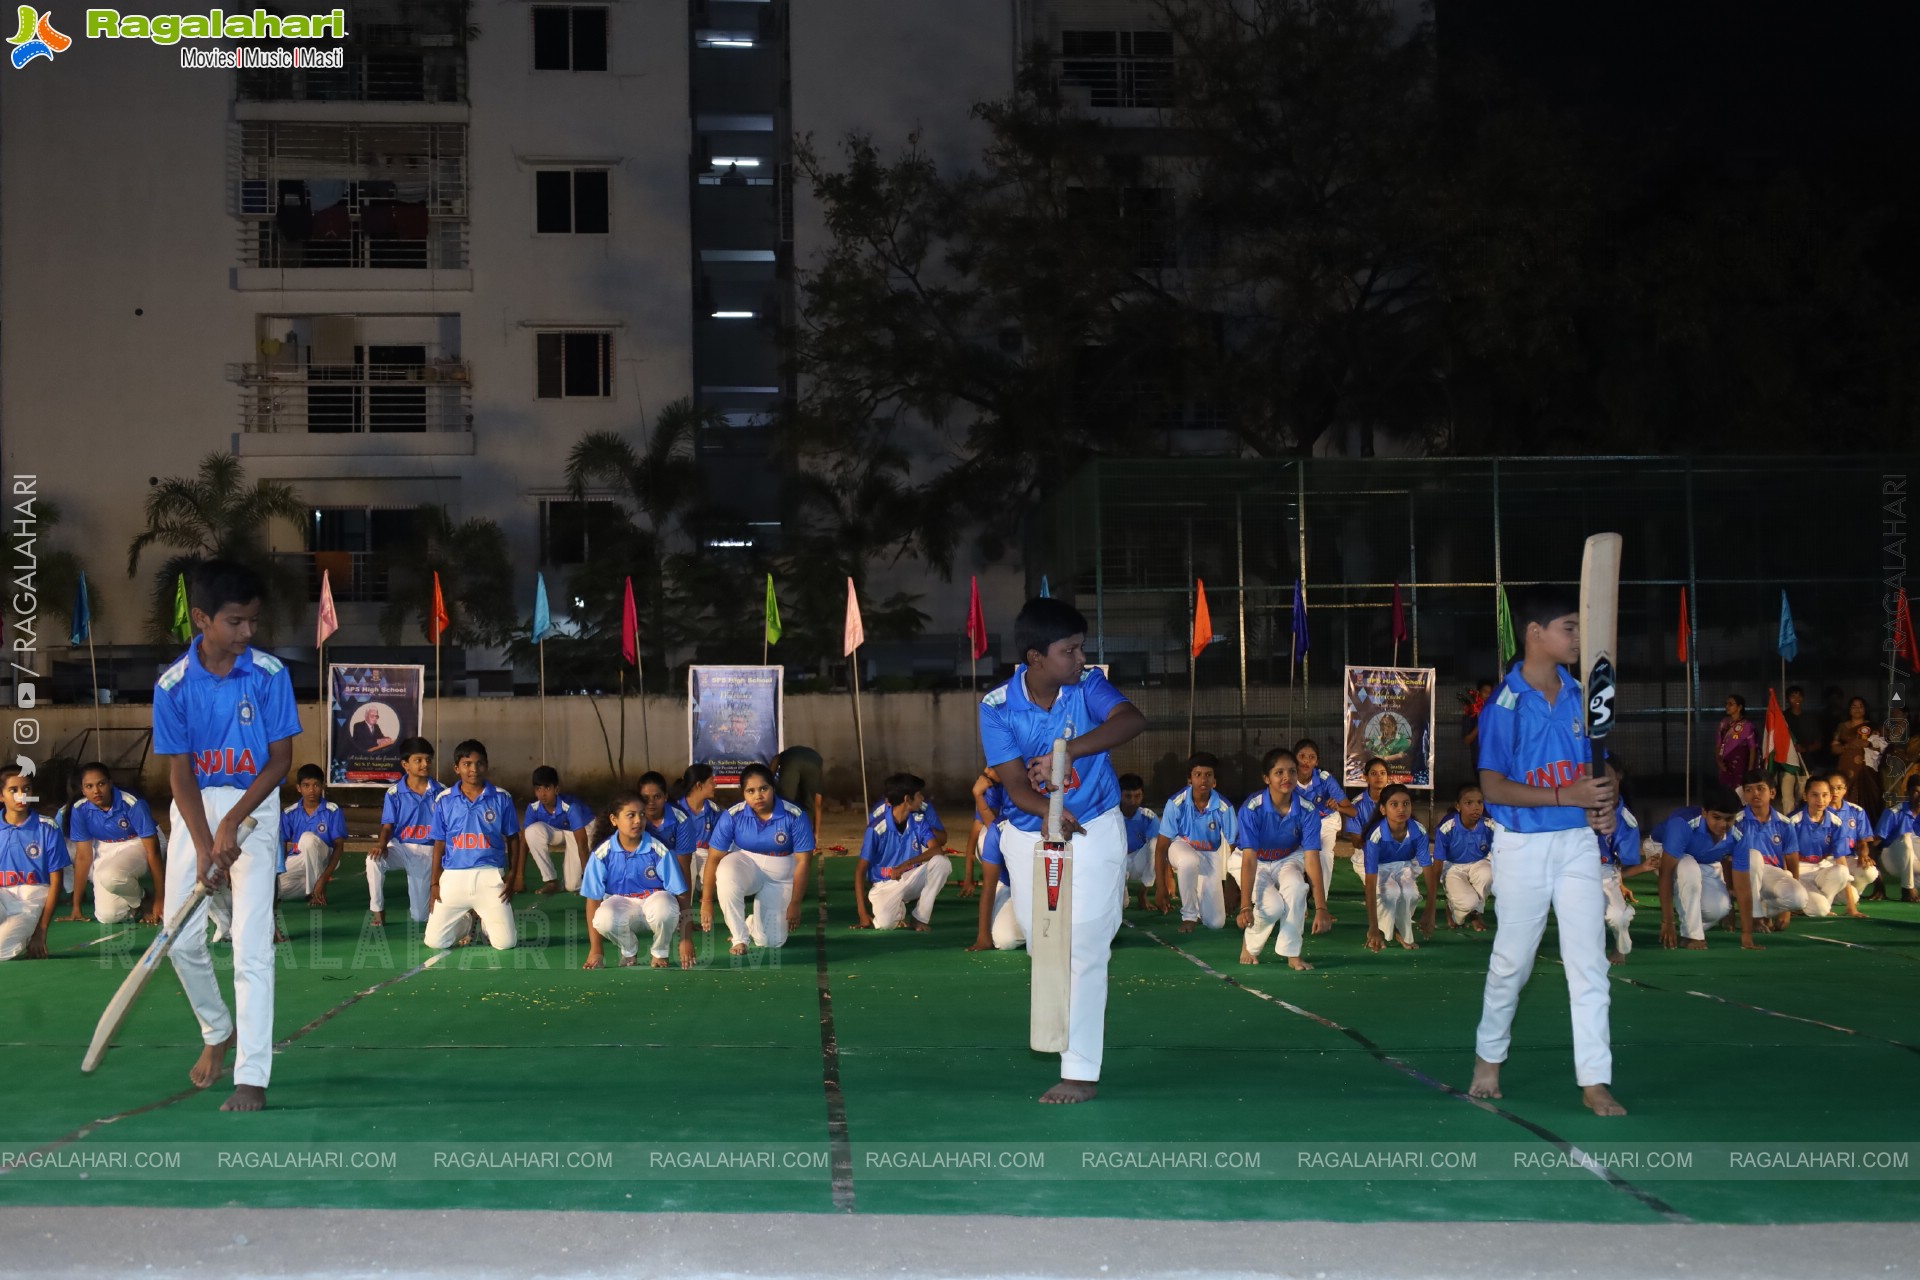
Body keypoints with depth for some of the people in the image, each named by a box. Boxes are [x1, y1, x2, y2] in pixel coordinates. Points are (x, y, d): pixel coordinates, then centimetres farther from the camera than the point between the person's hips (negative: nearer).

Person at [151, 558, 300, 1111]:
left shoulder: (270, 673, -11)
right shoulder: (172, 685, -8)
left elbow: (281, 758, -8)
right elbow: (180, 771, -6)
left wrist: (232, 824, -16)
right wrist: (204, 845, -16)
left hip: (254, 805, -2)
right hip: (193, 808, 2)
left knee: (253, 946, -11)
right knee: (182, 938, 2)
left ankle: (252, 1078, -11)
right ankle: (218, 1032, 31)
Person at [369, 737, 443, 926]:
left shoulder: (440, 793, -4)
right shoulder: (394, 793, -5)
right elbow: (388, 825, -8)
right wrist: (382, 844, -30)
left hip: (428, 852, 0)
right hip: (401, 847, 0)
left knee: (419, 917, 3)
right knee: (374, 859, -36)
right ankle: (378, 911, -18)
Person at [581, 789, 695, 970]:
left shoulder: (659, 850, -16)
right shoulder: (603, 854, -12)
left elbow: (680, 894, -12)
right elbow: (593, 899, -7)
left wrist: (686, 939, -15)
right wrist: (596, 948, -9)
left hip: (655, 900, -1)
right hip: (621, 903, 1)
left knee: (664, 907, -38)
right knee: (603, 919, -35)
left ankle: (660, 952, -4)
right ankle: (629, 950, 1)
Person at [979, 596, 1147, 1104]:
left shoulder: (1088, 687, -16)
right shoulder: (997, 707, -14)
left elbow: (1133, 720, -36)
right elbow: (1015, 783, -20)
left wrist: (1066, 753, -48)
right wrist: (1047, 811, -43)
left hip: (1094, 833, -2)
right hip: (1028, 836, 2)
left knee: (1085, 950, -9)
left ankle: (1082, 1071, -6)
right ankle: (1071, 1033, 44)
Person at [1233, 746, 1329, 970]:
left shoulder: (1307, 810, -21)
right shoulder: (1251, 808, -27)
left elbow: (1312, 859, -26)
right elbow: (1249, 859, -30)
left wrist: (1321, 908, -33)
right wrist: (1246, 906, -38)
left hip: (1288, 860, 2)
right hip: (1255, 862, -2)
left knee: (1296, 886, -33)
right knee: (1273, 906, -30)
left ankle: (1292, 953, -17)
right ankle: (1249, 944, 4)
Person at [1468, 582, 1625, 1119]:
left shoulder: (1580, 697, 5)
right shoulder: (1504, 704, -11)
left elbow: (1602, 766, 14)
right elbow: (1493, 787, -14)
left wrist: (1607, 801, -8)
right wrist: (1567, 796, -23)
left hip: (1578, 843, 4)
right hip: (1523, 846, -4)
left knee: (1589, 964, -1)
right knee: (1511, 962, 9)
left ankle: (1595, 1081, 3)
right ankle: (1489, 1056, 31)